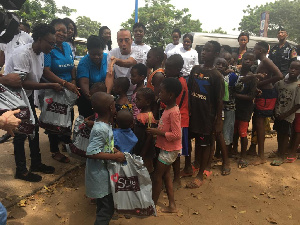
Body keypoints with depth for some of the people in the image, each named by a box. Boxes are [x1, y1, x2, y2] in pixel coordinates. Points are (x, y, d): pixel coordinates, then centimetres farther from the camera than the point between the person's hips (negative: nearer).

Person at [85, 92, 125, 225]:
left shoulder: (104, 125, 3)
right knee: (107, 208, 3)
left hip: (104, 172, 10)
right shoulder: (101, 129, -27)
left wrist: (114, 150, 1)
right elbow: (91, 153, -30)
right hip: (100, 175, -10)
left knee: (104, 205, 25)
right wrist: (115, 156, -25)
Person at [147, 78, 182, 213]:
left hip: (170, 149, -9)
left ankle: (153, 205, 21)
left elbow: (176, 135, -26)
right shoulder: (168, 108, 5)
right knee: (166, 174, 17)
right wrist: (156, 130, 0)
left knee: (157, 176, 3)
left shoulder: (173, 112, -24)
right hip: (166, 148, 9)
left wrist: (157, 132, -22)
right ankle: (172, 205, 28)